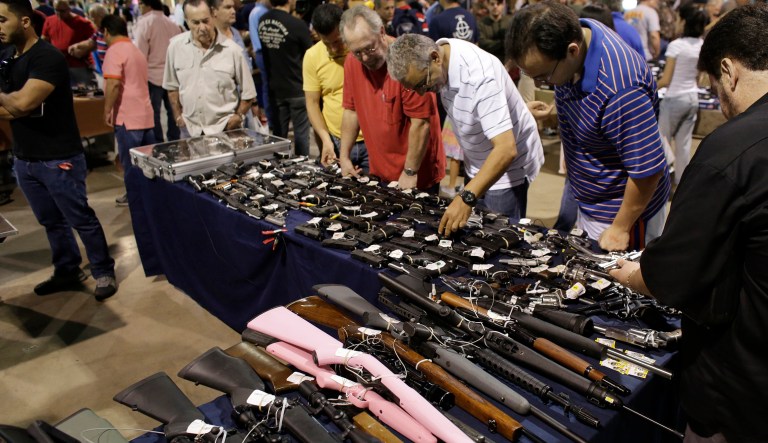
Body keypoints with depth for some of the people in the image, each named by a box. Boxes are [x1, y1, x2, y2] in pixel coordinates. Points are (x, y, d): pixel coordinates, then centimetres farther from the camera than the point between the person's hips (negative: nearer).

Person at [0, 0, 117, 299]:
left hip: (58, 158, -8)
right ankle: (67, 272, 28)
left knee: (81, 220, 2)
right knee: (51, 222, 16)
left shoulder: (47, 57, -16)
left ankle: (104, 273, 14)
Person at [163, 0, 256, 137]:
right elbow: (172, 86, 11)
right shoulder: (176, 46, -2)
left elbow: (248, 92, 1)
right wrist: (178, 116, 8)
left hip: (224, 129, -2)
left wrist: (238, 117, -5)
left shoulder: (232, 50, -8)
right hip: (189, 129, 2)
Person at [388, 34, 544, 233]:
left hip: (507, 169, -7)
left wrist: (466, 198, -48)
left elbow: (506, 149, -40)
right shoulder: (440, 50, -10)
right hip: (478, 166, 8)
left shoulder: (480, 76, -34)